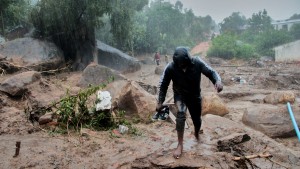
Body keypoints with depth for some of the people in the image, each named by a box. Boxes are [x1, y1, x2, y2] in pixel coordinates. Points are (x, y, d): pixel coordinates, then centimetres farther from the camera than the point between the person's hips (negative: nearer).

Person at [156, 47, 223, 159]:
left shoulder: (197, 62, -26)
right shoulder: (170, 68, -27)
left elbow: (211, 72, -18)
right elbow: (163, 85, -14)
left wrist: (218, 81, -40)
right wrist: (160, 102, -11)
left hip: (195, 95, 2)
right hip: (180, 95, -2)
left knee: (197, 120, 14)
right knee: (181, 113, -30)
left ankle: (196, 134, 52)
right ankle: (180, 145, -18)